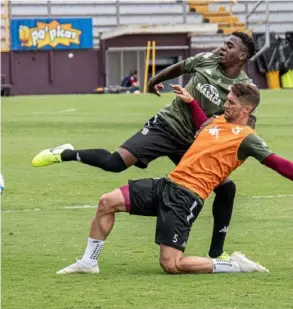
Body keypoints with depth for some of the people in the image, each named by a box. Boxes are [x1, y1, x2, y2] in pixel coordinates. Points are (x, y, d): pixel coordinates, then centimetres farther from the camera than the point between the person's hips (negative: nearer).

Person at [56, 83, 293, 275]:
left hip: (187, 197, -8)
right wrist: (191, 101, 40)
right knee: (107, 202, 2)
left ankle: (235, 266, -3)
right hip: (168, 184, 9)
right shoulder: (219, 120, 16)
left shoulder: (246, 137, -8)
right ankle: (89, 262, 15)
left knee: (171, 265, -17)